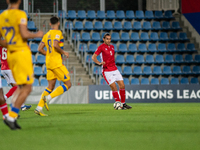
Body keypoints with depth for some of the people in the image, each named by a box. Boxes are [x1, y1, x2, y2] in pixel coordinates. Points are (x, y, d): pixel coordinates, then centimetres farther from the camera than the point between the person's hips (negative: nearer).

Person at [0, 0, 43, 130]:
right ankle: (11, 117, -12)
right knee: (27, 88, -4)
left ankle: (12, 116, 7)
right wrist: (37, 35, -3)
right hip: (22, 52, -7)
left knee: (21, 87, 17)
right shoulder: (20, 14, -11)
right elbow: (24, 34, -20)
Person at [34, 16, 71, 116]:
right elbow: (55, 45, -24)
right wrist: (64, 53, -10)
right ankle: (48, 97, -14)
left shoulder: (47, 35, 14)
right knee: (68, 84, -1)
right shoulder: (58, 33, -8)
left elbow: (40, 49, 12)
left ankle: (39, 108, 2)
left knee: (50, 86, 11)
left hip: (49, 63, 8)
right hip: (57, 63, -8)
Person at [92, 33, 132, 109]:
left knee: (122, 85, 1)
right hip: (107, 71, -7)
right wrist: (99, 63, -28)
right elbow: (93, 57, -12)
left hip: (114, 69, 7)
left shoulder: (112, 47, 14)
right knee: (114, 87, -11)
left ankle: (123, 103, 11)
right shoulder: (101, 47, -6)